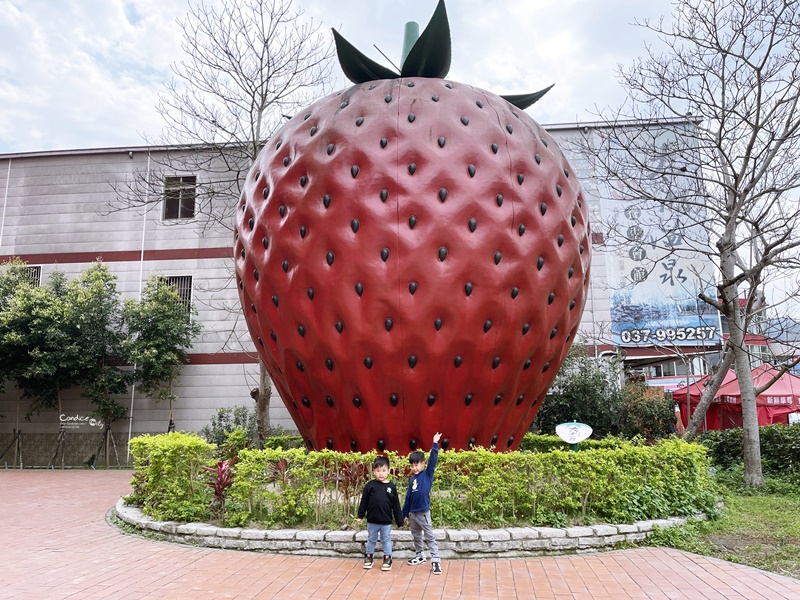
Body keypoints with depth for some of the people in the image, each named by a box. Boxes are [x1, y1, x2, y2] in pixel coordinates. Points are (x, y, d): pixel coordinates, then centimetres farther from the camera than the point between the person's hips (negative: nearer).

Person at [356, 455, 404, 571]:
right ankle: (368, 557, 32)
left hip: (386, 522, 0)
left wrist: (399, 521, 2)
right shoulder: (370, 485, -7)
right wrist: (360, 516, -2)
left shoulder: (391, 487, -4)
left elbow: (396, 506, 0)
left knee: (386, 540, 10)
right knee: (371, 540, 16)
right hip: (372, 521, 0)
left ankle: (387, 559, 22)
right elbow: (364, 502, -1)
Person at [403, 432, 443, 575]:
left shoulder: (427, 474, -5)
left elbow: (433, 461, -17)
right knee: (416, 536, 18)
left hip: (423, 512, -6)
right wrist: (405, 514, 13)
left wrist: (435, 445, -25)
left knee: (429, 537, -3)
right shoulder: (412, 479, 7)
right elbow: (408, 497, 11)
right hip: (413, 513, 6)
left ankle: (435, 561, -3)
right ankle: (419, 557, 33)